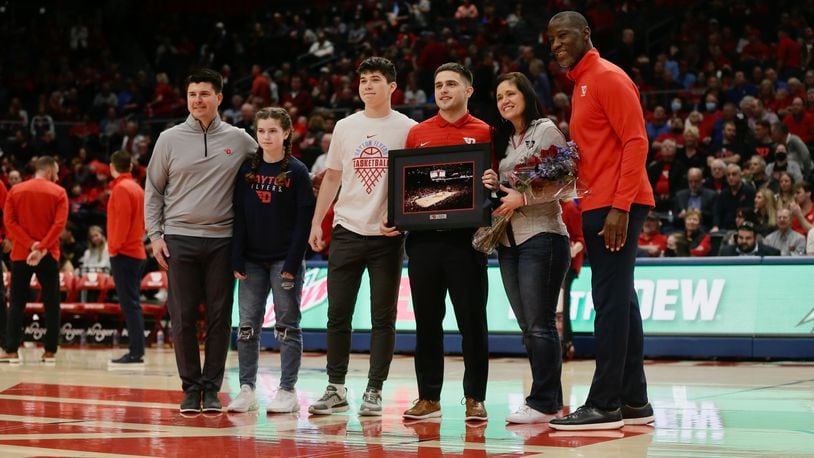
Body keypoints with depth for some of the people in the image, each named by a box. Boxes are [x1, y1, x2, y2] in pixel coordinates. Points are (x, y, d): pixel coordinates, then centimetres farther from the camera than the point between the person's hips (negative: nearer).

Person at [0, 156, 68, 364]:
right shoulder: (59, 192, -1)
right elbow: (59, 224, -13)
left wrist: (31, 244, -10)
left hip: (20, 254, 2)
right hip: (48, 255, -1)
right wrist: (41, 248, -16)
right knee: (51, 304, 5)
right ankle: (50, 351, 3)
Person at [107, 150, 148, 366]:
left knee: (129, 303, -10)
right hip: (136, 252, 9)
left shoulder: (121, 188, -11)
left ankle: (135, 353, -12)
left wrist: (114, 247, -11)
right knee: (132, 303, 11)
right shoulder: (137, 188, 14)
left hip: (123, 253, -9)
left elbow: (122, 221, -18)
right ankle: (136, 352, 12)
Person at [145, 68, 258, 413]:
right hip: (179, 238, 0)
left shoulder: (239, 140, 5)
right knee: (183, 317, 0)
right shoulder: (170, 139, 5)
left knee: (219, 317, 2)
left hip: (222, 241, 0)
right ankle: (191, 387, 10)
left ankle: (212, 389, 11)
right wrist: (154, 234, 1)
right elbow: (153, 190, 9)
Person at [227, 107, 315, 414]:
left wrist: (293, 262, -13)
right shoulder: (247, 170, 7)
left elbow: (304, 220, -7)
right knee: (247, 325, 3)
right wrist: (237, 259, -2)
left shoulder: (297, 172, -3)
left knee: (287, 325, 1)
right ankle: (247, 390, 8)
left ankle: (287, 391, 5)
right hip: (252, 261, 4)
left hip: (285, 260, -4)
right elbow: (239, 216, 6)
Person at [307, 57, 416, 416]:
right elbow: (332, 177, 15)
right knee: (337, 315, 3)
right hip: (347, 231, 3)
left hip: (388, 236, -3)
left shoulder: (408, 129, 0)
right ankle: (336, 389, 11)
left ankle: (374, 391, 9)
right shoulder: (345, 127, 10)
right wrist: (316, 222, 9)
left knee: (383, 317, 3)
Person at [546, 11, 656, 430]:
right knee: (619, 302, 10)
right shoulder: (581, 84, 20)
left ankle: (605, 405, -9)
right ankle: (634, 401, 14)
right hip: (598, 207, 10)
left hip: (615, 207, -10)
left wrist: (619, 207, -22)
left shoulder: (607, 78, -8)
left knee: (611, 303, -9)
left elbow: (635, 142, -16)